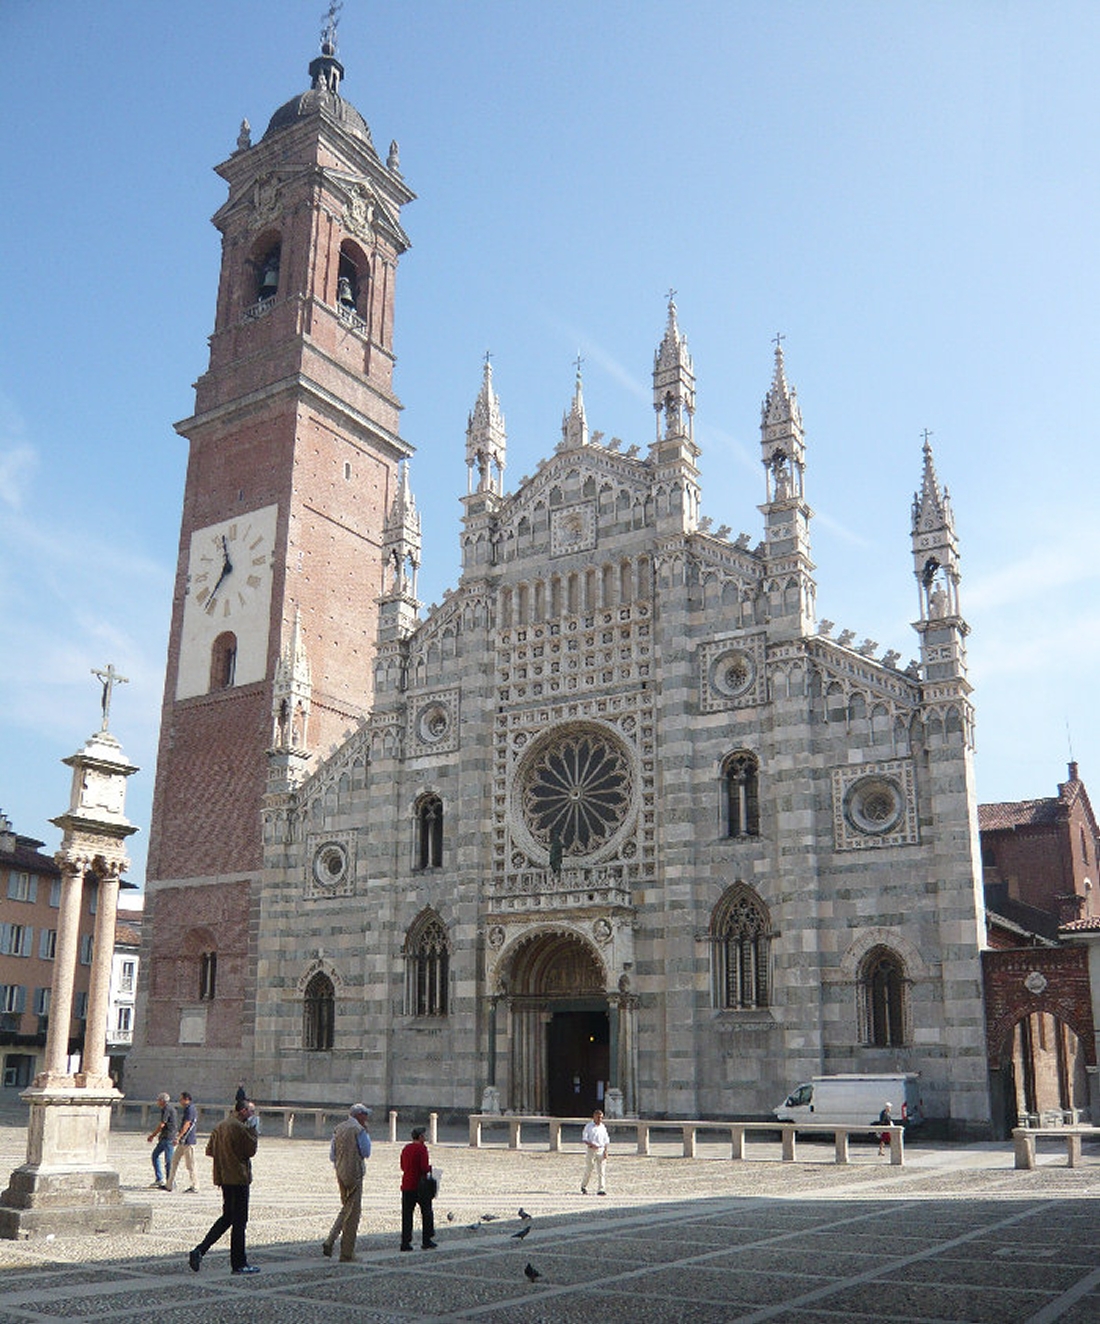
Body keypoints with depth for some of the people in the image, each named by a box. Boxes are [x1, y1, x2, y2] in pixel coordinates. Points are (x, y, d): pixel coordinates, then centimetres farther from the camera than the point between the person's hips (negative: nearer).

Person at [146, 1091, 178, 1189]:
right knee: (155, 1155, 15)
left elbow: (162, 1124, -16)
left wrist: (152, 1135, -7)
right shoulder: (172, 1107, 17)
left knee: (168, 1160, -6)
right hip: (165, 1138, 10)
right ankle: (159, 1179, 15)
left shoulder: (167, 1108, -13)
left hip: (168, 1138, -10)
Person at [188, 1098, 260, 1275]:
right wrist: (253, 1132, -1)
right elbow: (252, 1149, -12)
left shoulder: (219, 1126, 10)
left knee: (227, 1218, 18)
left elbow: (209, 1150, 13)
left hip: (223, 1177, 8)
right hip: (238, 1178, -8)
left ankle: (199, 1251, 7)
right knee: (239, 1221, 0)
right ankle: (239, 1264, 6)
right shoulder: (239, 1127, -16)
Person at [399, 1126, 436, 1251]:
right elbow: (425, 1167, -19)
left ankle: (405, 1242, 1)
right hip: (420, 1185, -6)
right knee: (427, 1213, 9)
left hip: (406, 1186, 6)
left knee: (407, 1214, 6)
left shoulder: (405, 1148, 10)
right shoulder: (422, 1148, -12)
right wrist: (430, 1168, 1)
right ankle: (426, 1241, 11)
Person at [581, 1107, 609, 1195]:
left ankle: (600, 1189, -4)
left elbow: (606, 1141, 13)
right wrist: (591, 1145, -24)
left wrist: (605, 1151, 1)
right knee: (588, 1170, 3)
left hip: (601, 1150, 3)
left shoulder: (603, 1127, 10)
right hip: (591, 1150, -3)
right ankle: (583, 1186, 24)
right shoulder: (589, 1127, -2)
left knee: (601, 1171, -4)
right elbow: (585, 1139, -7)